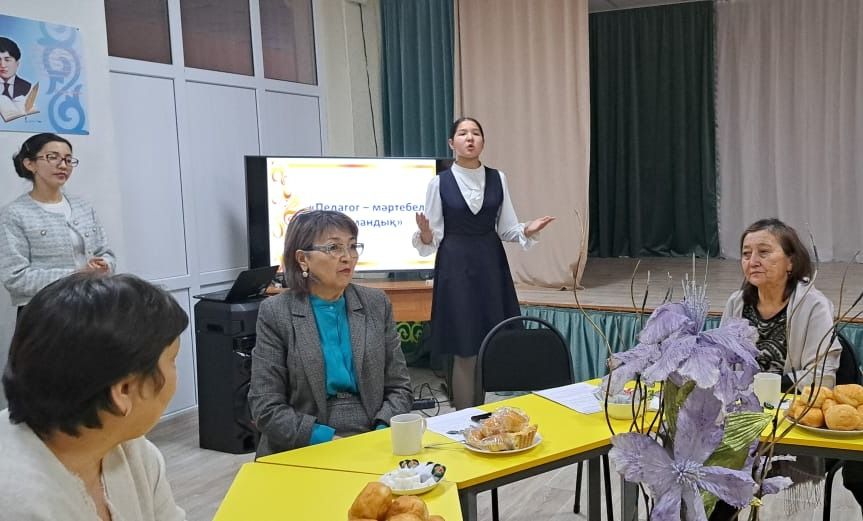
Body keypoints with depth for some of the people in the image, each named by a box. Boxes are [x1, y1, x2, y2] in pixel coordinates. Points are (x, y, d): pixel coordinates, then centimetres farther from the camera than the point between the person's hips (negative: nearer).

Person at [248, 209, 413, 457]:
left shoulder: (377, 304, 9)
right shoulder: (275, 313, 0)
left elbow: (399, 387, 11)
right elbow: (266, 407, -3)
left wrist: (380, 434, -8)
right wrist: (329, 441, -14)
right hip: (303, 451, -2)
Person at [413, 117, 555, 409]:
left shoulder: (497, 179, 5)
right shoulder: (439, 183, -3)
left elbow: (507, 229, 8)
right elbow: (433, 239, -3)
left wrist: (528, 230, -11)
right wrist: (425, 233, -25)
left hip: (491, 265, 3)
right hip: (456, 267, -3)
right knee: (464, 350, -1)